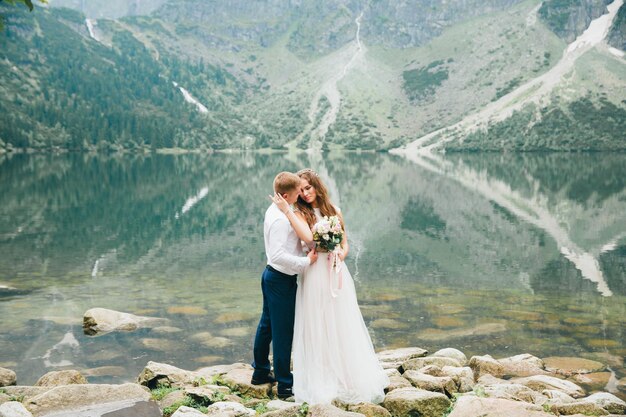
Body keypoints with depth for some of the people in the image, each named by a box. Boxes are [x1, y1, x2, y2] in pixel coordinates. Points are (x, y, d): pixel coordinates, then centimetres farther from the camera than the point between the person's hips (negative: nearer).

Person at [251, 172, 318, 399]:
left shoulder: (275, 210, 6)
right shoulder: (281, 219, -25)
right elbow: (278, 255, -31)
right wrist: (306, 261, -24)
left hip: (271, 276, 10)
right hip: (282, 280, -10)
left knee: (267, 325, 21)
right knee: (283, 332, 1)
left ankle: (260, 372, 36)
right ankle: (284, 384, 13)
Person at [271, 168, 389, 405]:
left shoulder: (333, 211, 9)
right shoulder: (300, 213, -3)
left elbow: (345, 244, 12)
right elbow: (307, 238, -23)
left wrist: (341, 255, -10)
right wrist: (287, 211, -25)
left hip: (337, 274, 4)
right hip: (315, 275, -3)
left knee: (343, 327, 8)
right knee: (318, 329, 2)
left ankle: (348, 378, 21)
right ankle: (322, 382, 12)